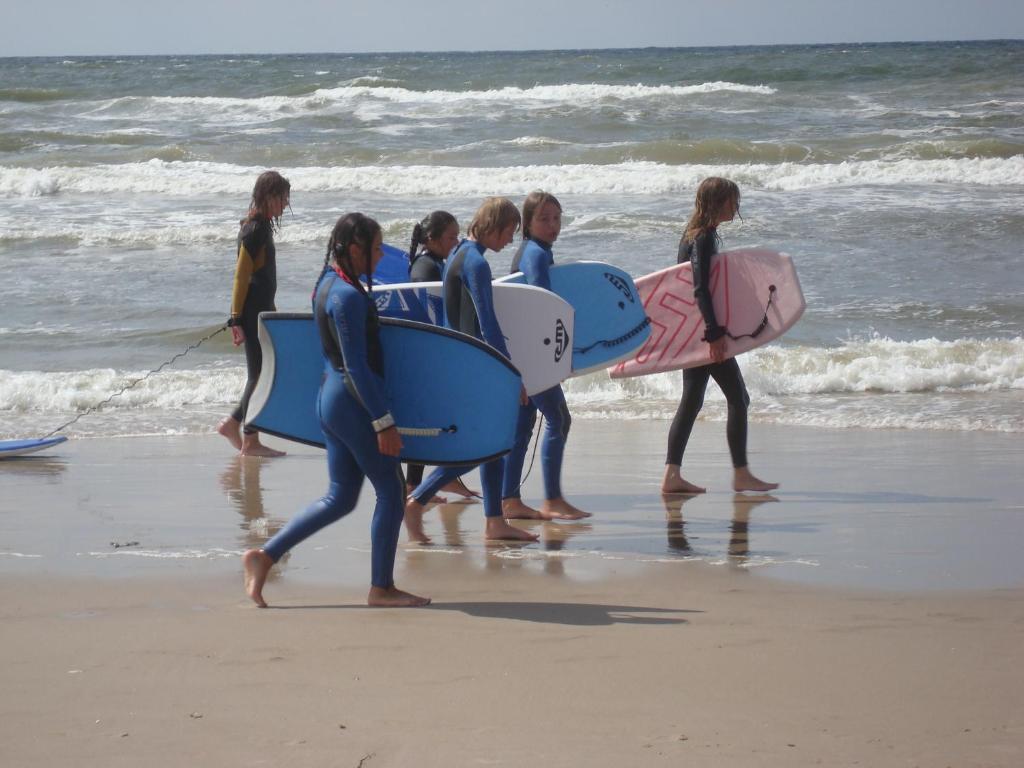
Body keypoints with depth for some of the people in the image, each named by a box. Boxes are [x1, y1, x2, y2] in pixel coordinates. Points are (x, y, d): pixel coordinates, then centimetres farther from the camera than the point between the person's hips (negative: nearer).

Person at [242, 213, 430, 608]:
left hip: (330, 397, 10)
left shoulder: (328, 284, 10)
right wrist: (384, 421, -20)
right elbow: (357, 366, -22)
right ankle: (382, 587, 9)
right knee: (391, 490, 2)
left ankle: (265, 556, 10)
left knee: (340, 498, 14)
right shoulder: (349, 296, -20)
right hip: (355, 403, -10)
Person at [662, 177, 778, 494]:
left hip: (694, 331, 10)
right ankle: (740, 474, 0)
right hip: (703, 328, -10)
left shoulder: (695, 235, 15)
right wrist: (715, 332, -28)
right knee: (738, 398, -3)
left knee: (691, 401, 8)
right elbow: (701, 287, -24)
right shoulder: (704, 238, -16)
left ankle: (672, 475, 5)